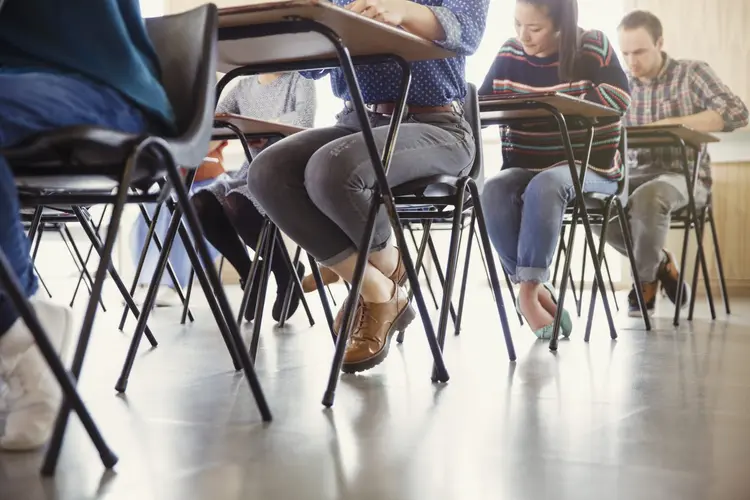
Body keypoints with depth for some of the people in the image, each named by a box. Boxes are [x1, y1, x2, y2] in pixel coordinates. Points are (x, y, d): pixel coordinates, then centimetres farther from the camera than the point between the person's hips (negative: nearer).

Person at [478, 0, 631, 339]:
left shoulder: (593, 47, -3)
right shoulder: (509, 54, 7)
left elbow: (619, 95, -11)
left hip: (588, 167, -3)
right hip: (524, 167, 4)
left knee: (546, 185, -38)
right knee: (494, 191, -31)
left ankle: (529, 291, -29)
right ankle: (538, 289, -23)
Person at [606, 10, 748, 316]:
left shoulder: (692, 73, -1)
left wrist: (671, 124, -23)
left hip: (684, 174, -4)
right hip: (636, 175, 4)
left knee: (647, 198, -38)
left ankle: (645, 280, -10)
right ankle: (659, 263, -5)